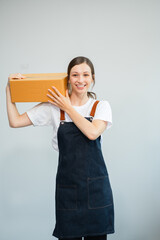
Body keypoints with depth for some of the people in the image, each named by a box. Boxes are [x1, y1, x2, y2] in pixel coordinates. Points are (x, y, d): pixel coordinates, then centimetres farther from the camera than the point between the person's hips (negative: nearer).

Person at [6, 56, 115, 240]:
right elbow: (15, 121, 1)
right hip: (67, 184, 0)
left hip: (96, 184, 1)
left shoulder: (101, 106, 3)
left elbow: (92, 132, -16)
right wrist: (10, 90, -1)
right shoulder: (53, 107, 2)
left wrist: (68, 107, -9)